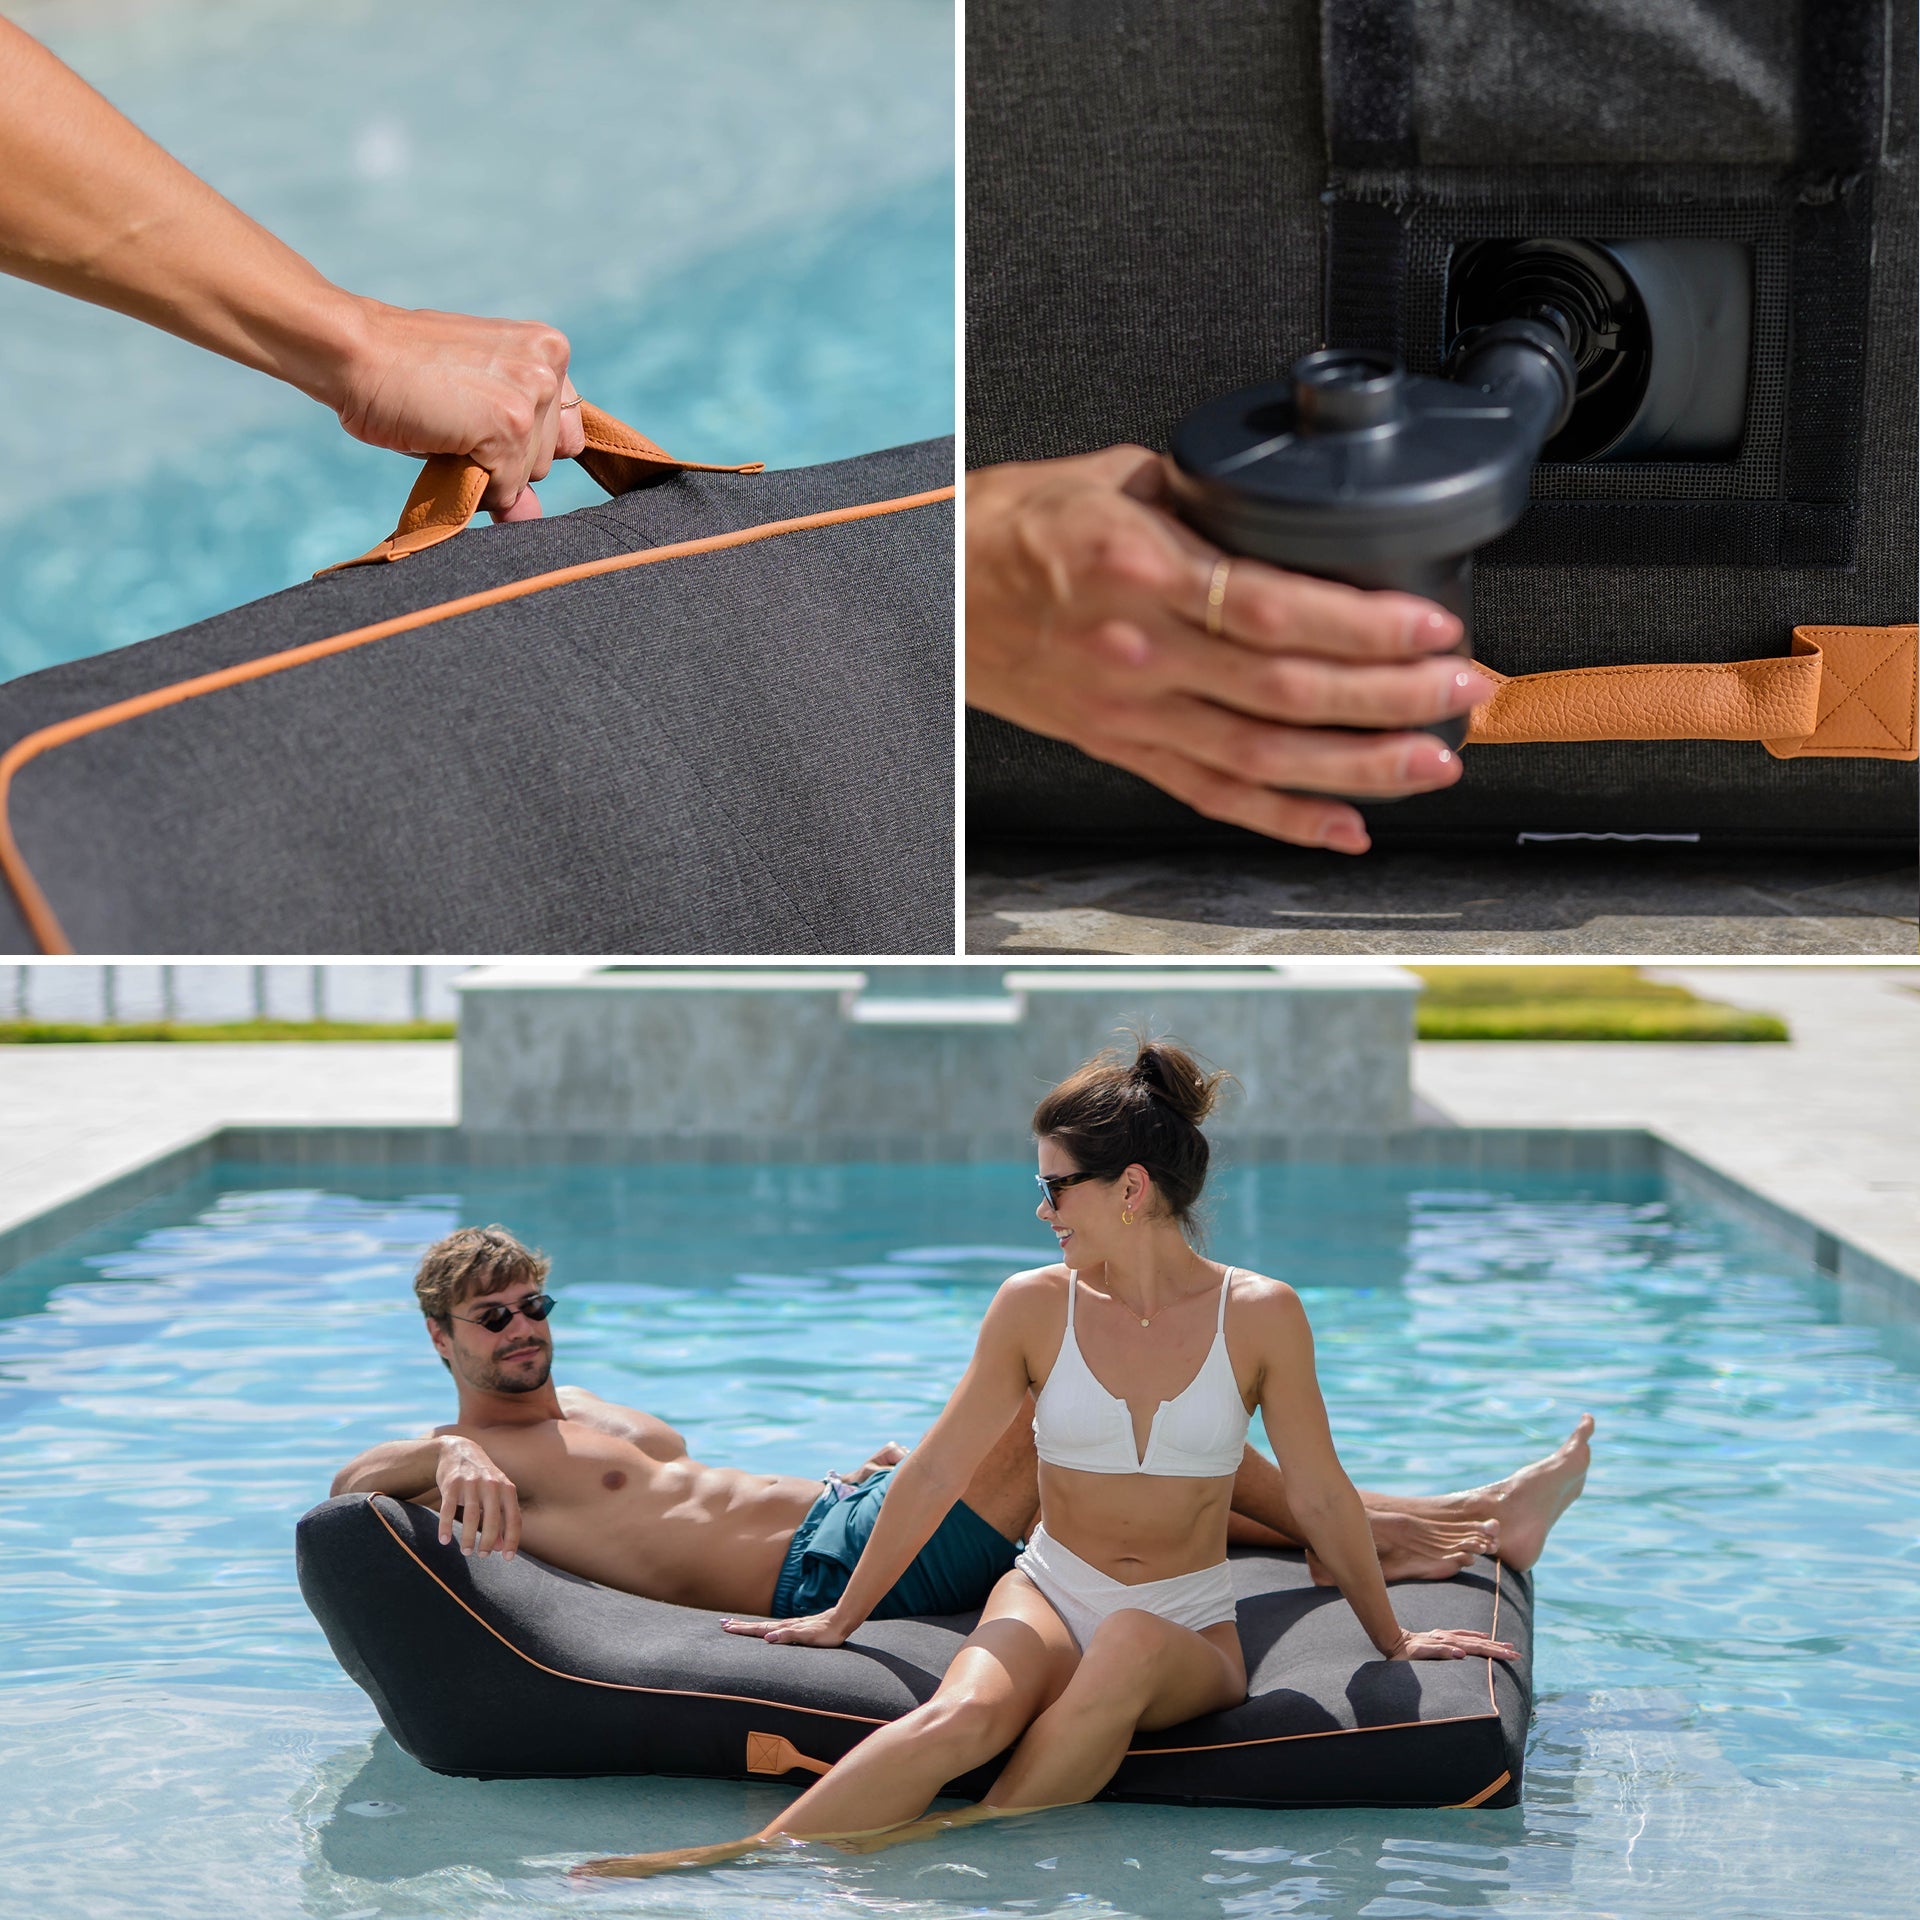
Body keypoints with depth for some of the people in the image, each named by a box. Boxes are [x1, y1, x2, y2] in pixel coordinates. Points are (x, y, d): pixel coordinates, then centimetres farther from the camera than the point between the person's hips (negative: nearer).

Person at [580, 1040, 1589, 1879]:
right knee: (962, 1717, -35)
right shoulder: (1036, 1306, -2)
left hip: (1191, 1626, 0)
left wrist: (1392, 1640, 13)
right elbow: (936, 1472, 6)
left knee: (1128, 1647, -39)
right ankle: (745, 1863, -40)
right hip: (1048, 1592, 0)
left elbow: (1319, 1496, 5)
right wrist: (843, 1617, 11)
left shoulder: (1259, 1314, -5)